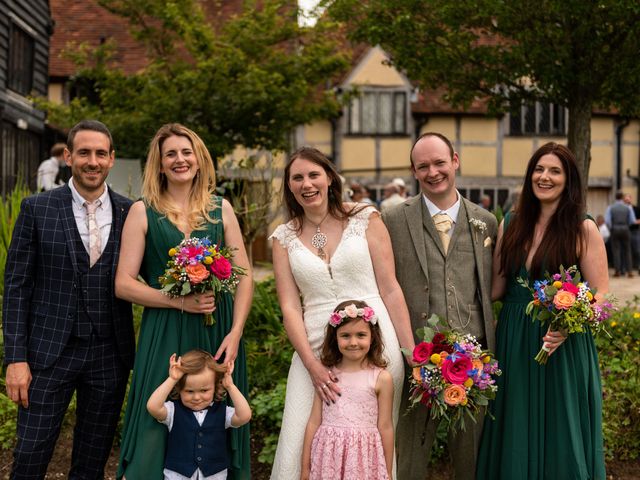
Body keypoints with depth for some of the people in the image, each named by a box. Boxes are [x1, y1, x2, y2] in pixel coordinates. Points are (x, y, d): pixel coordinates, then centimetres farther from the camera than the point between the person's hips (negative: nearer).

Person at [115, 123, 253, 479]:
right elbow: (124, 284, -2)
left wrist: (235, 333, -7)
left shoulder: (221, 208, 8)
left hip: (219, 333, 2)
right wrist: (180, 300, -14)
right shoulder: (143, 212, 3)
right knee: (159, 433, -1)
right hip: (165, 335, -2)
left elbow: (244, 277, 5)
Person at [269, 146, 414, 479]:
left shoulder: (365, 219, 1)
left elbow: (390, 290, 1)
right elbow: (289, 306, 1)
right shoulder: (284, 238, 7)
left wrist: (412, 352, -2)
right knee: (302, 448, -1)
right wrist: (312, 365, -11)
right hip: (315, 349, 2)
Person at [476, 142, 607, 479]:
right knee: (515, 441, 11)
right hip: (512, 344, 4)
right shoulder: (511, 225, 7)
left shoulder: (583, 229, -5)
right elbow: (496, 288, 10)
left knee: (560, 439, 6)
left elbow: (600, 294, -8)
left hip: (562, 346, -4)